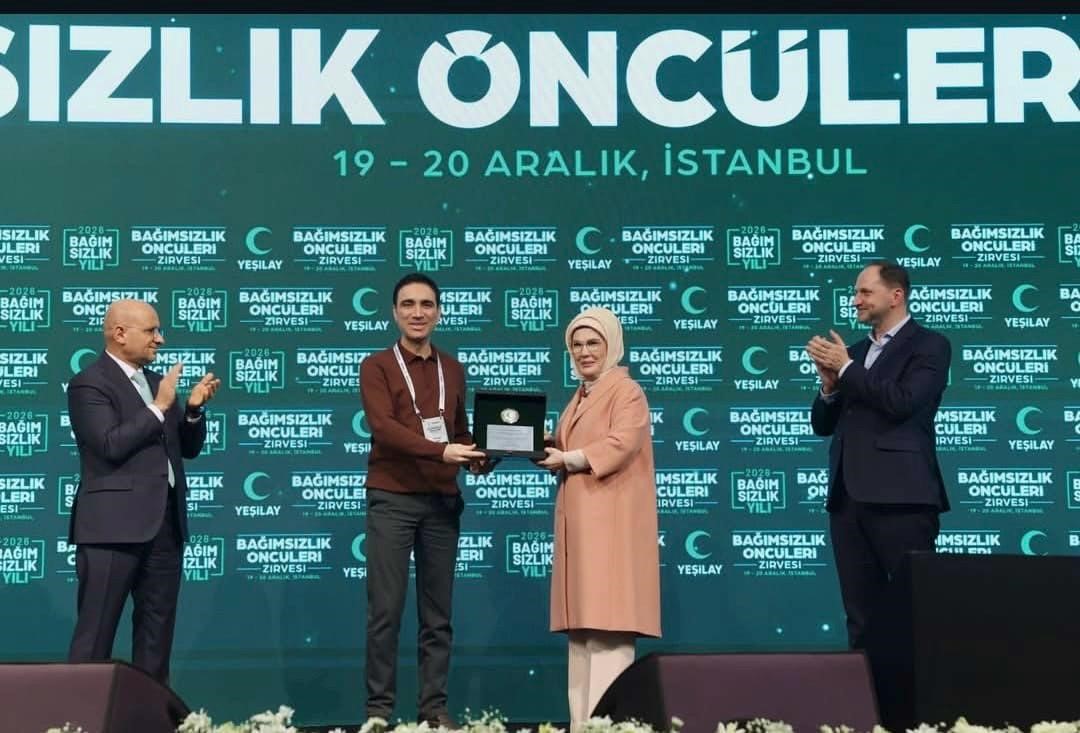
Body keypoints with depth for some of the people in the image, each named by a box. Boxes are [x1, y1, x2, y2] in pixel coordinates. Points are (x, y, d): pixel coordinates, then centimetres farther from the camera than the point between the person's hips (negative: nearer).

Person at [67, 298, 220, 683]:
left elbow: (188, 448, 17)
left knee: (157, 630, 11)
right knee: (96, 631, -4)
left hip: (164, 523, 8)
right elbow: (111, 446, -19)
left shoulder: (156, 381, 17)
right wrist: (160, 406, -16)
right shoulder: (89, 384, -7)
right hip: (113, 524, -8)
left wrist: (194, 408, -1)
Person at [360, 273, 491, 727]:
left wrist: (475, 458, -2)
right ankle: (379, 707, 4)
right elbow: (383, 426, -14)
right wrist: (441, 451, -24)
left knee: (438, 613, 6)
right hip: (392, 499, -4)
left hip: (443, 501, 4)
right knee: (386, 610, -2)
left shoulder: (453, 369, 15)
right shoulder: (377, 366, 0)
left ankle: (435, 707, 12)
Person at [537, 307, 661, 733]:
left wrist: (568, 459, -16)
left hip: (611, 519, -8)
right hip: (579, 519, 8)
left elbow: (619, 445, -18)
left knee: (607, 621, -11)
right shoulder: (580, 398, 21)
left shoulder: (627, 392, -4)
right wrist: (549, 452, 3)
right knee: (583, 622, 5)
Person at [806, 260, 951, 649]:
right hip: (848, 496, 7)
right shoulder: (855, 352, 19)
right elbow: (823, 425, 18)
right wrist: (830, 385, -1)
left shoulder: (929, 345, 0)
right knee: (860, 614, 8)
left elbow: (902, 403, -17)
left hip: (899, 496, -7)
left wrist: (846, 369, -7)